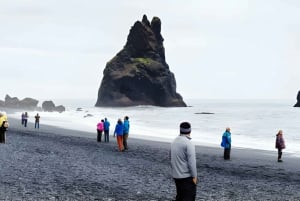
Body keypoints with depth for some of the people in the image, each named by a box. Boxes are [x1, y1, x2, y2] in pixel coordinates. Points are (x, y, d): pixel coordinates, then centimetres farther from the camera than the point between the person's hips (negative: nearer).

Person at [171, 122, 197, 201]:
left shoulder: (174, 142, 7)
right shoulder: (188, 143, -18)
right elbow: (191, 162, -20)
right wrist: (194, 176, -14)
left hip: (176, 175, 8)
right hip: (187, 176, -8)